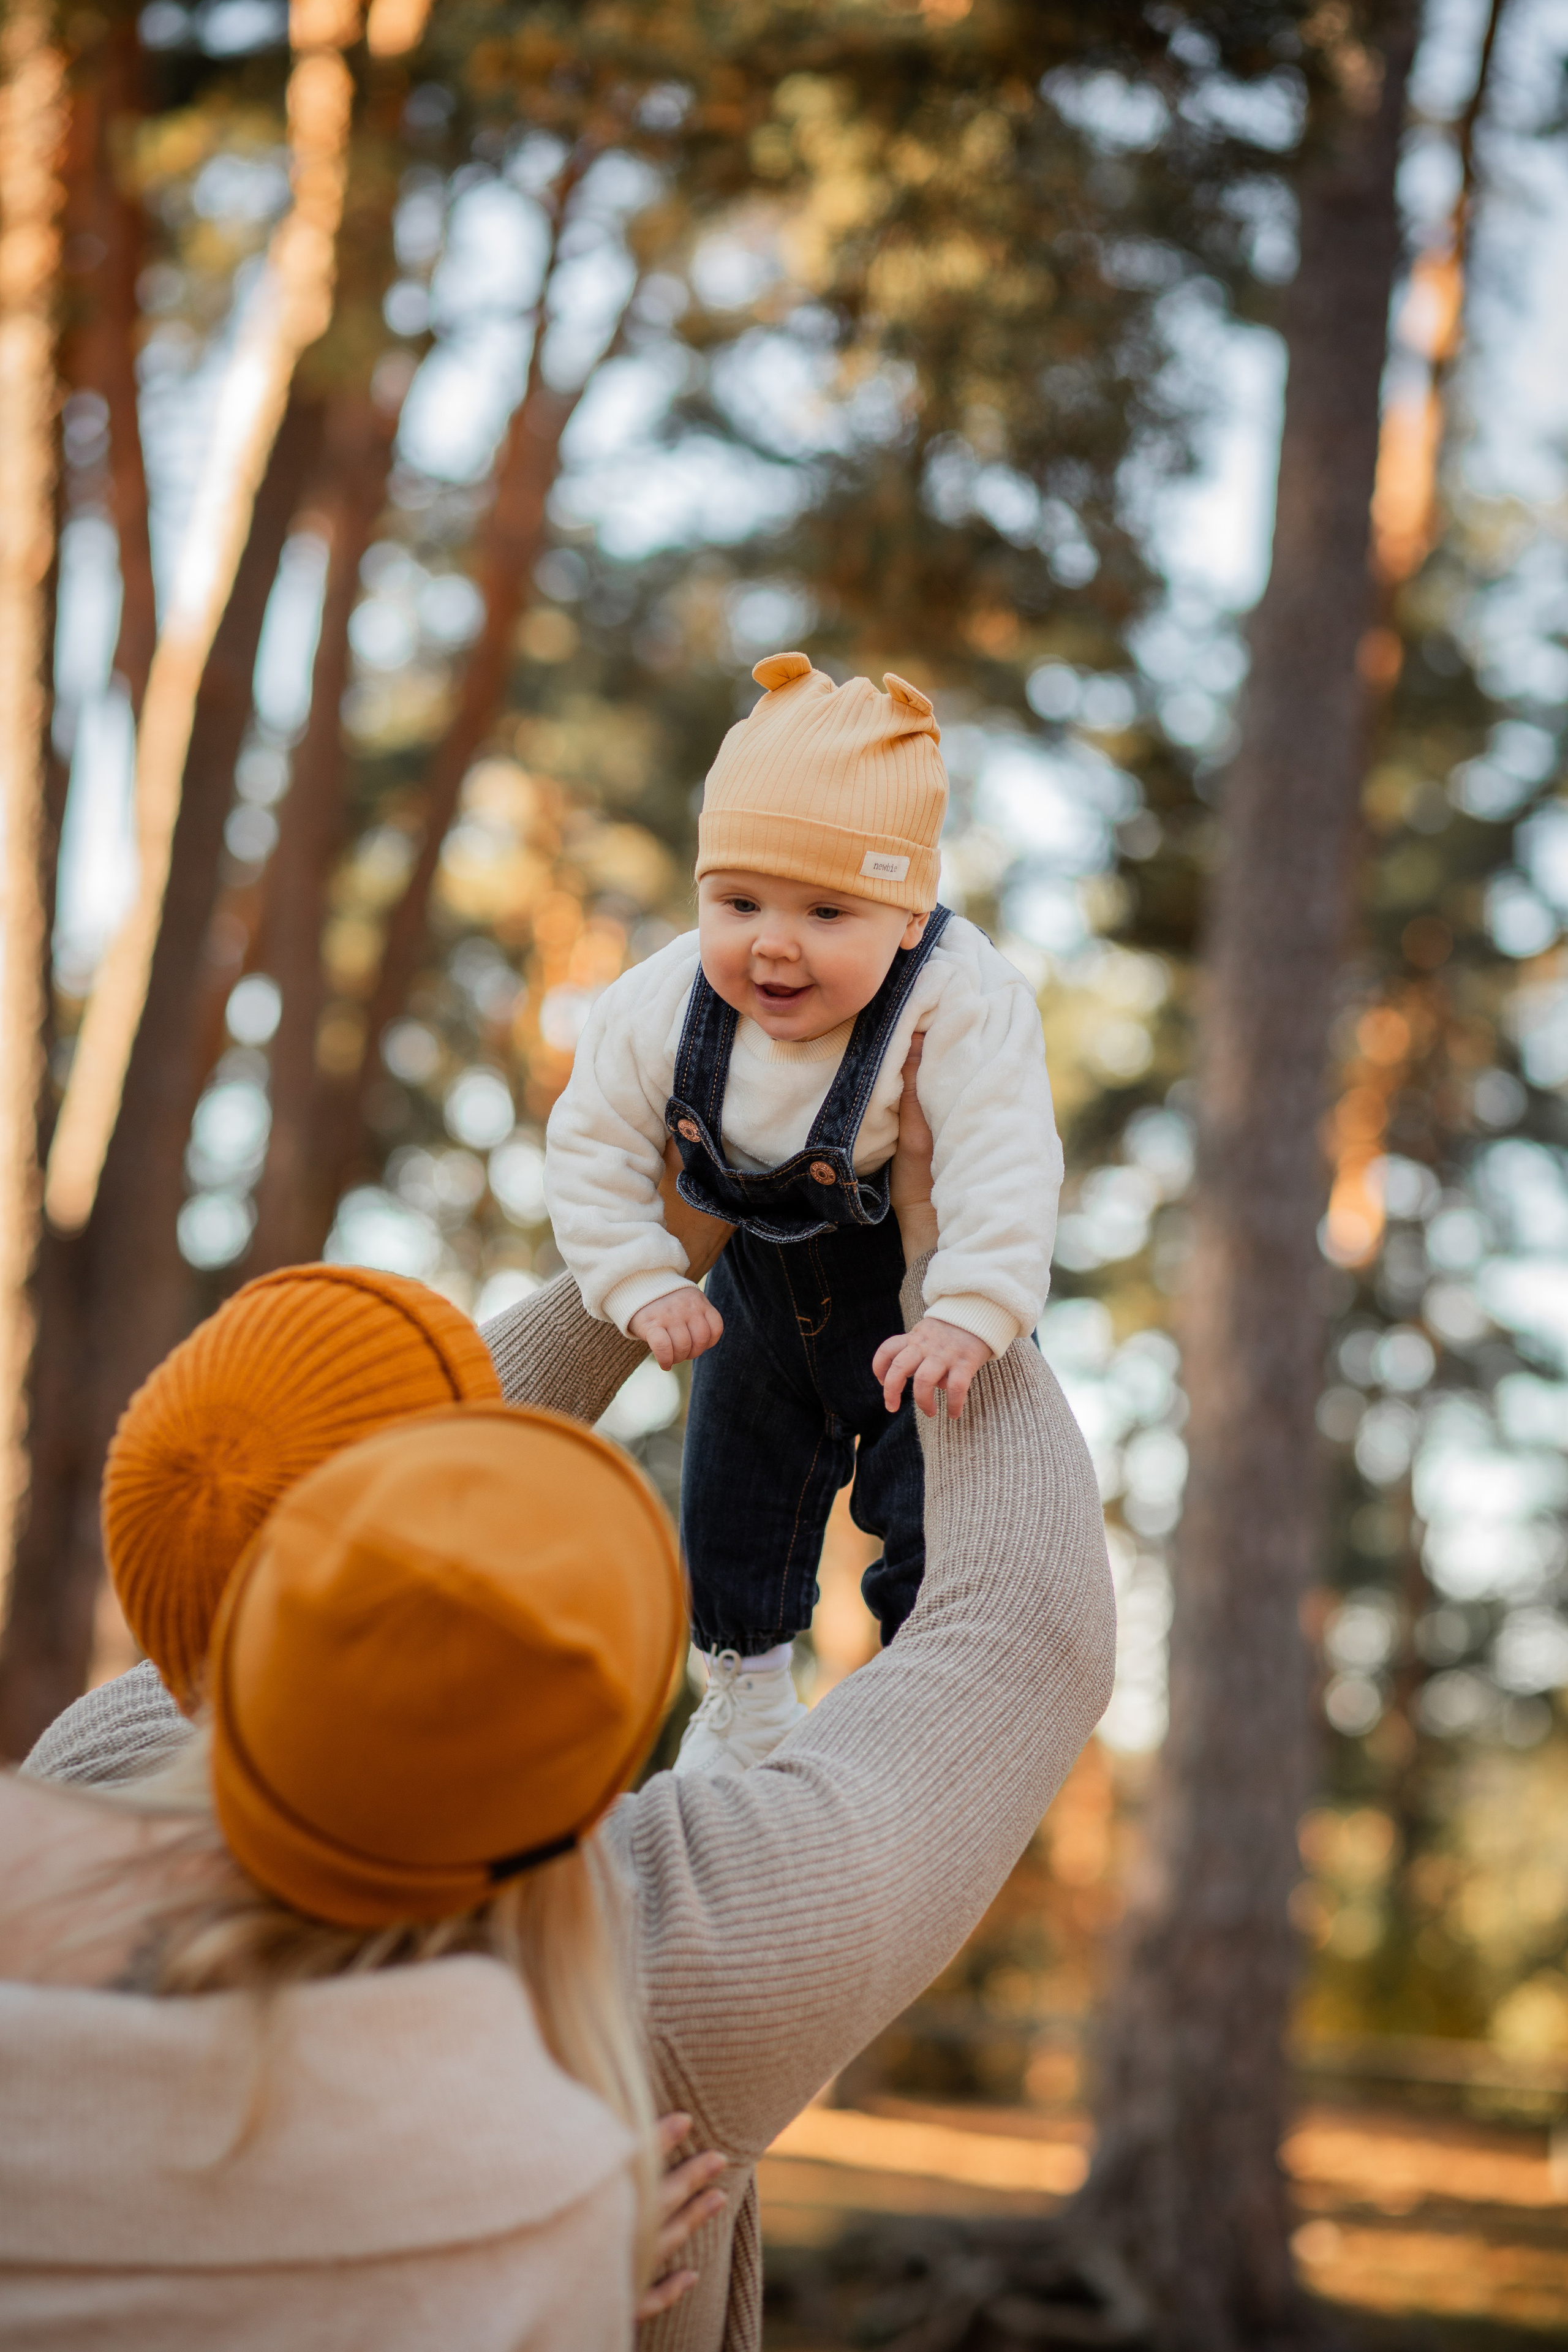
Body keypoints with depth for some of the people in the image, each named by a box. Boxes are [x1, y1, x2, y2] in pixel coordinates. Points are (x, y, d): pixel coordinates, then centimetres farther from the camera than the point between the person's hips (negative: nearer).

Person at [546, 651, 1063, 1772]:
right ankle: (747, 1686, 45)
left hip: (925, 1296, -3)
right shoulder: (664, 1006, -26)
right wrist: (646, 1284, -19)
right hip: (764, 1291, 4)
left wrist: (969, 1319, -47)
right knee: (733, 1500, 19)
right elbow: (593, 1144, -13)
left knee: (933, 1511, 4)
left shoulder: (959, 1003, -38)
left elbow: (1006, 1164, -40)